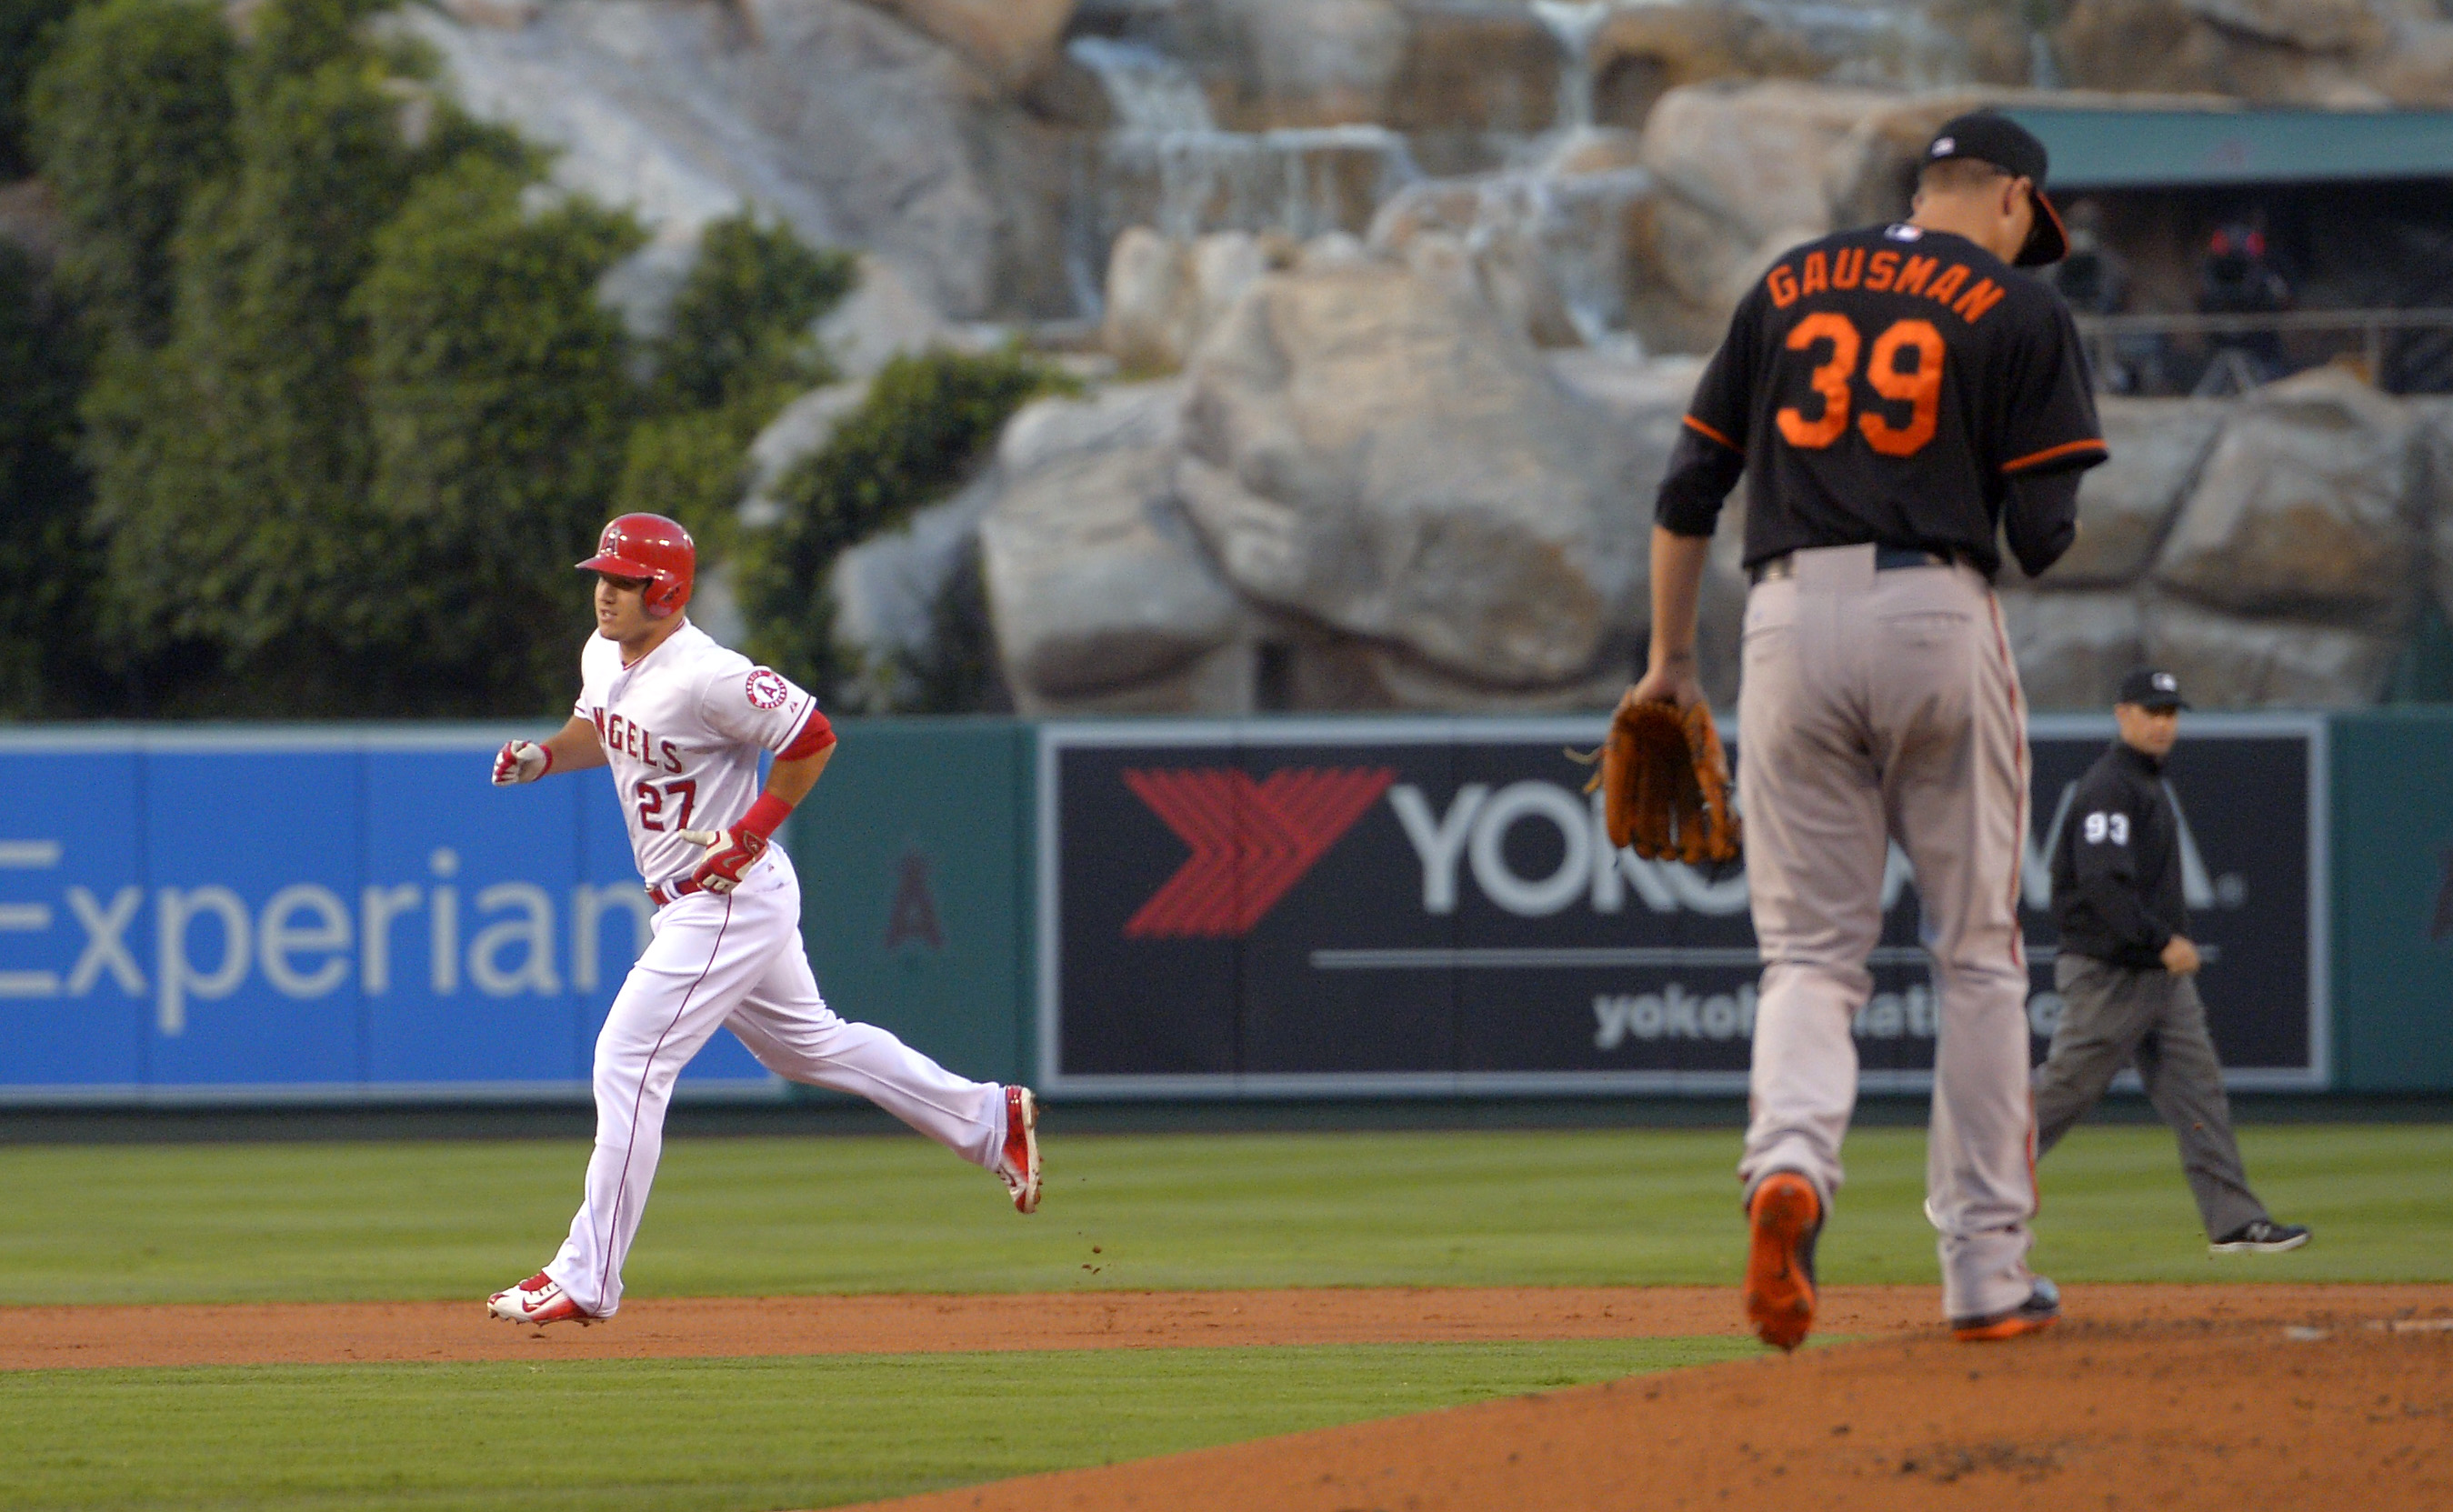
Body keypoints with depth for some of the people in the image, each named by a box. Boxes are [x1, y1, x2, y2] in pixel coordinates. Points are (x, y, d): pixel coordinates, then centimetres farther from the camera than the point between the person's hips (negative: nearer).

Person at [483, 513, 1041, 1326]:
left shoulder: (705, 676, -25)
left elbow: (812, 735, -20)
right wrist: (544, 754, 3)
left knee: (628, 1061, -13)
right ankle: (989, 1120, 34)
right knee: (806, 1043, 23)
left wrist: (751, 832, -21)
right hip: (685, 898, 10)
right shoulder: (603, 655, 3)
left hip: (732, 897, -10)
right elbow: (602, 728, 23)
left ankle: (585, 1281, -10)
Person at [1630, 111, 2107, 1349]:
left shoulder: (1790, 285, 14)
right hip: (1939, 620, -2)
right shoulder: (2019, 311, 3)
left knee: (1810, 951, 5)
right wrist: (2053, 521, 21)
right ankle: (1987, 1271, 9)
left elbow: (1689, 490, 13)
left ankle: (1789, 1163, -25)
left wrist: (1669, 661, 20)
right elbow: (2043, 536, -3)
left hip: (1792, 621, 2)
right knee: (1976, 955, 9)